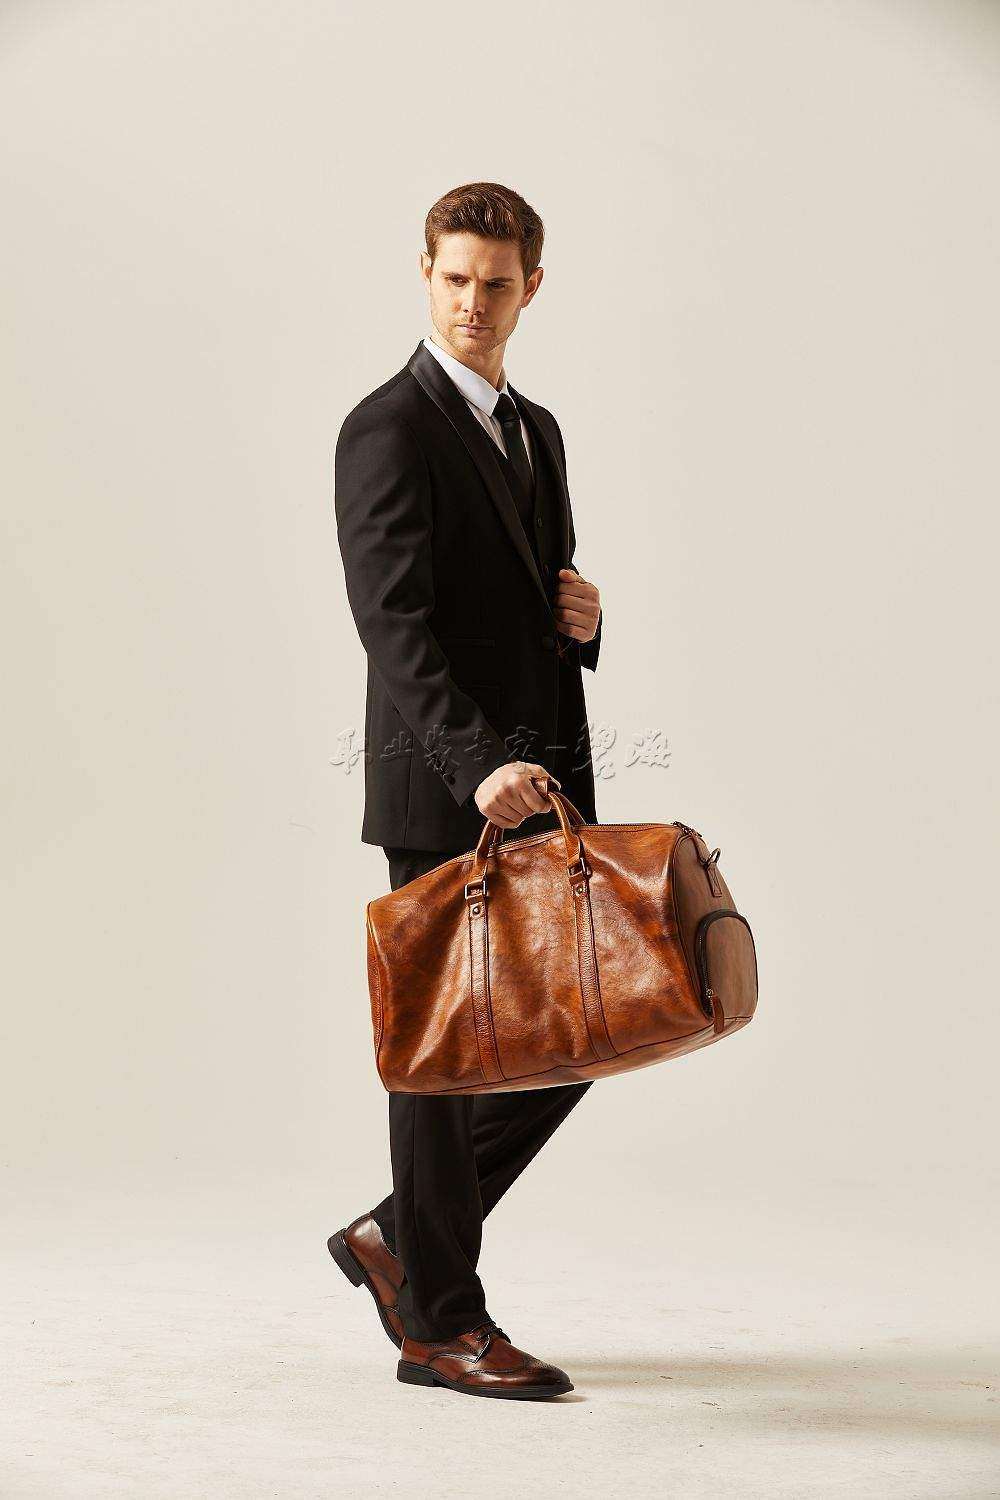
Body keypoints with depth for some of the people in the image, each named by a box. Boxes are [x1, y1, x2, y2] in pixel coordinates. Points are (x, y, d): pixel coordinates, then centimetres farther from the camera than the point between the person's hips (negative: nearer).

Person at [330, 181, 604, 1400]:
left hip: (544, 783, 8)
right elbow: (395, 625, -20)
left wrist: (579, 618, 0)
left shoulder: (535, 431, 17)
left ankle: (399, 1237, 24)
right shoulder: (389, 431, -9)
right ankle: (442, 1324, 12)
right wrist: (478, 765, -32)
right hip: (444, 796, -8)